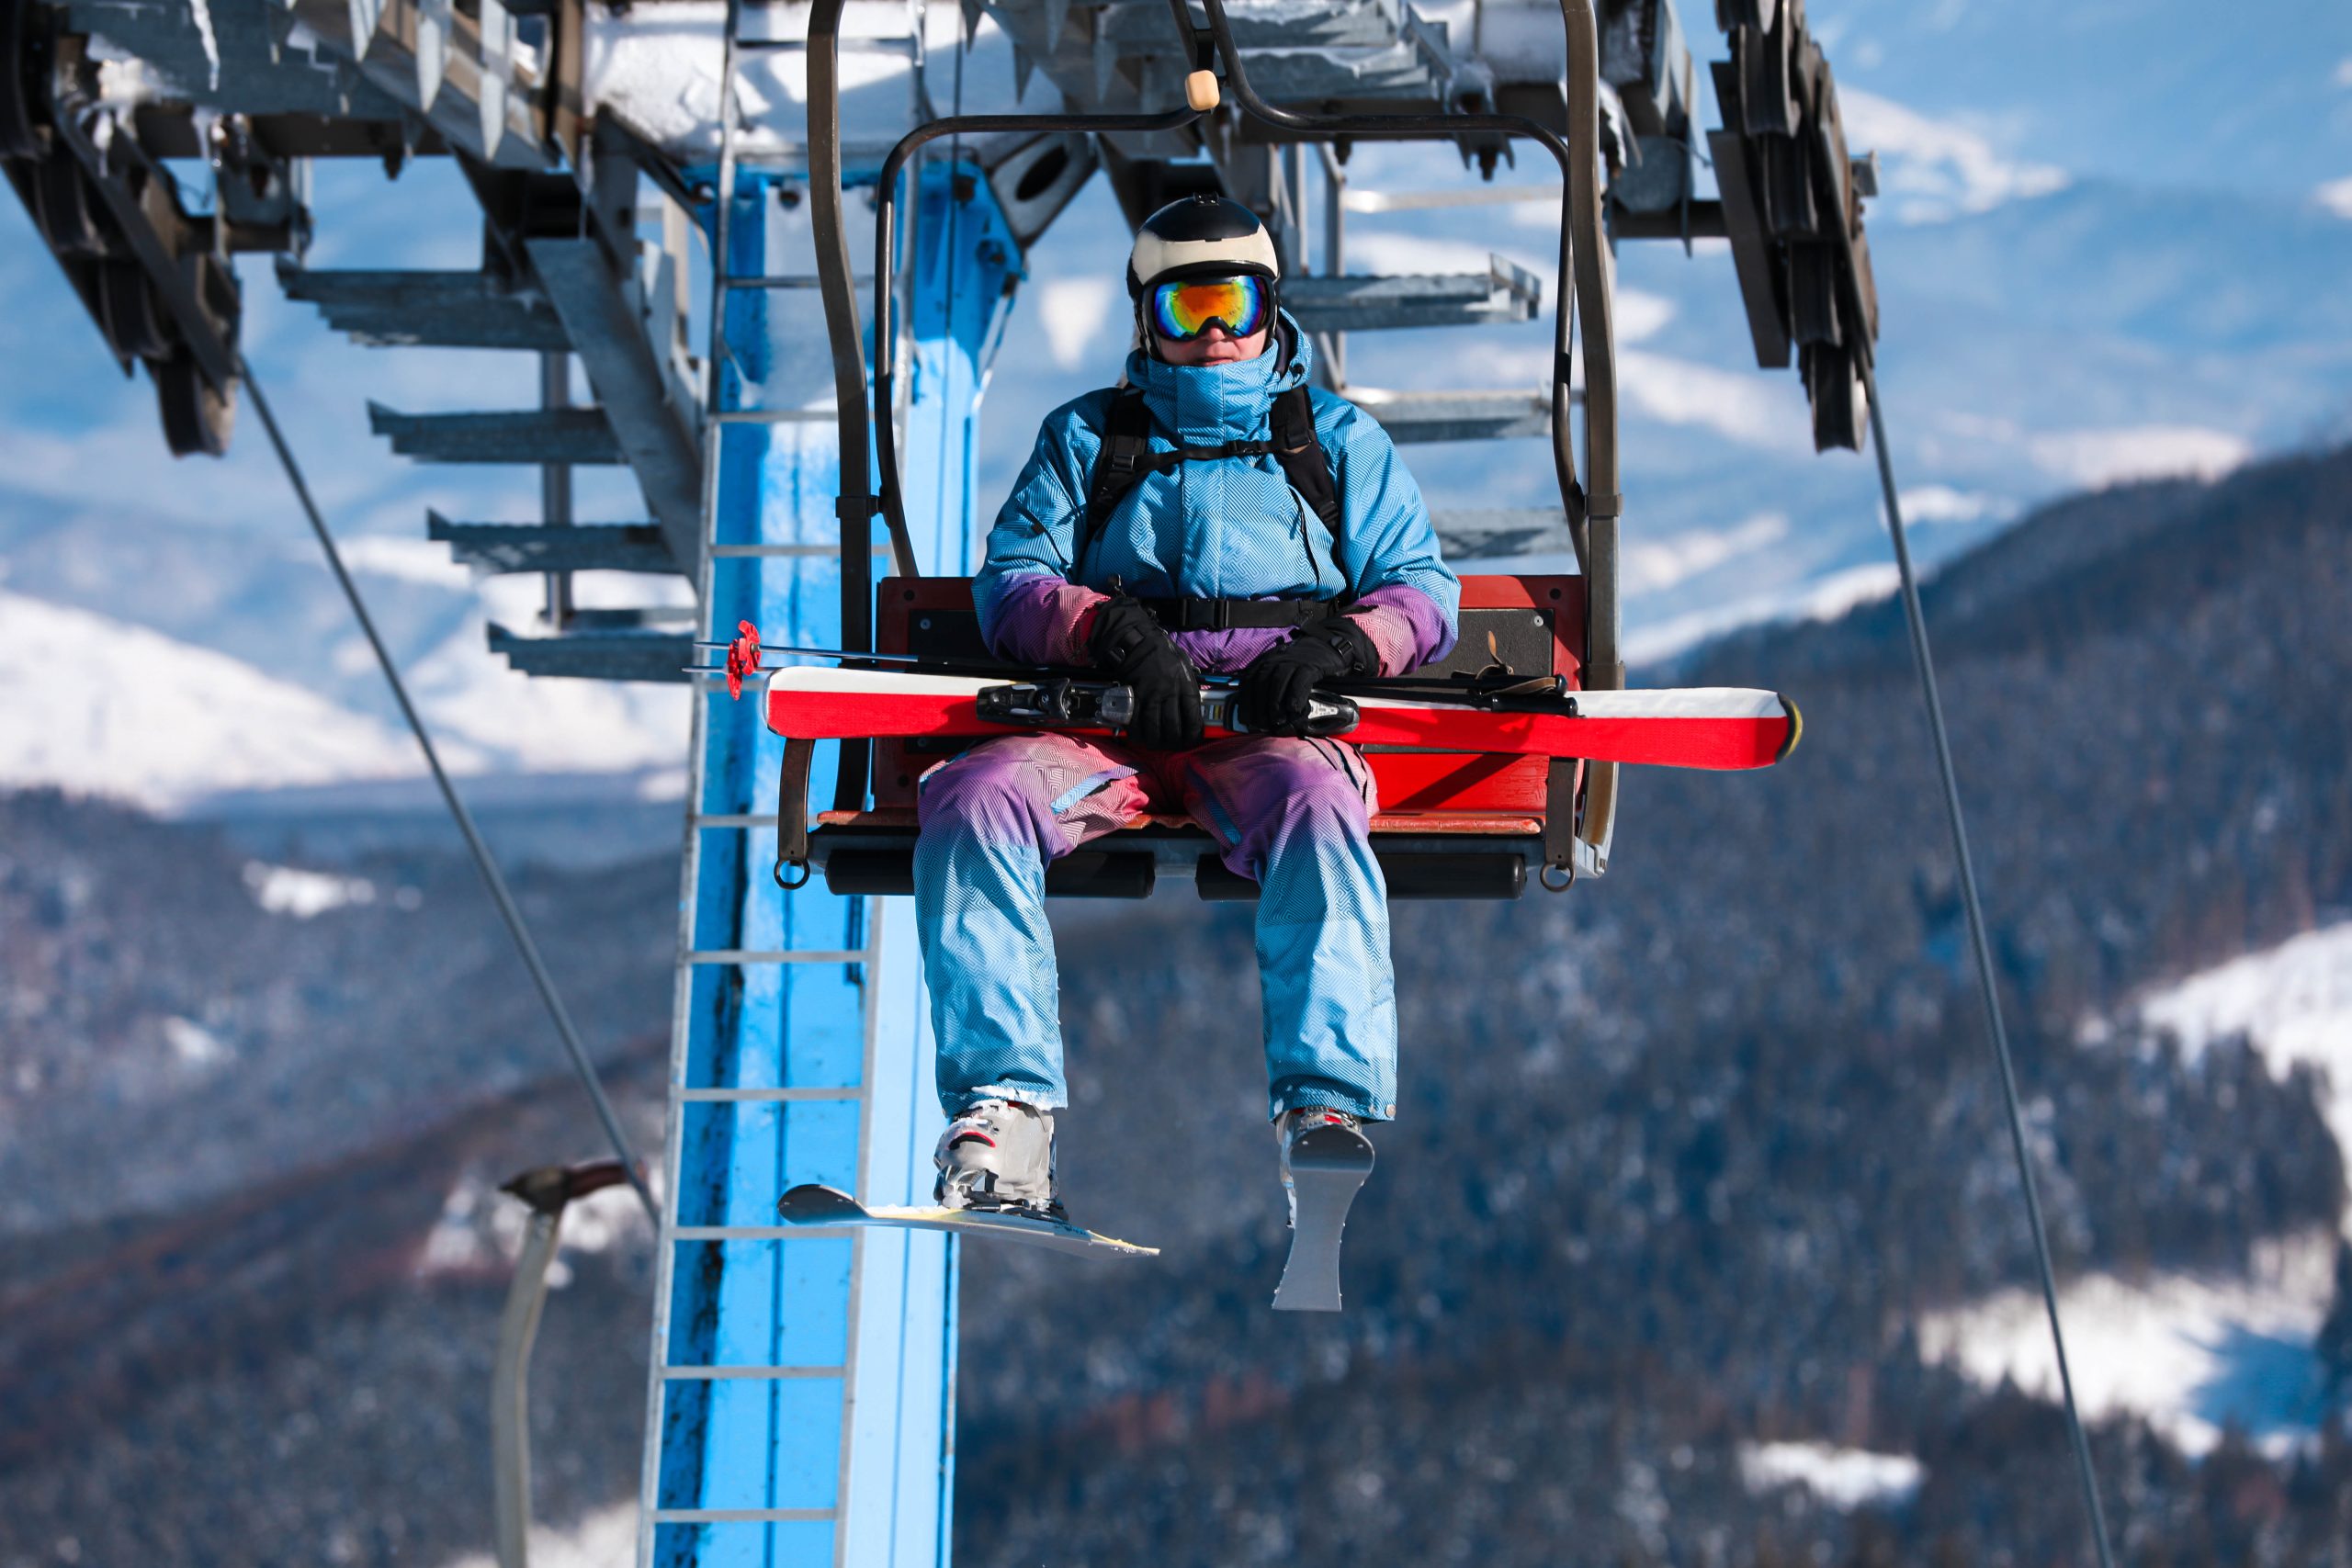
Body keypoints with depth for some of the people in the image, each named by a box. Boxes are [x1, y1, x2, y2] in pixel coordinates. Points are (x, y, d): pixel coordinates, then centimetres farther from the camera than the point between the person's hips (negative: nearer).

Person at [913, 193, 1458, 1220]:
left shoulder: (1339, 440, 24)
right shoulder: (1085, 439, 25)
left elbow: (1422, 592, 13)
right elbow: (1010, 584, 11)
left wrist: (1340, 642, -11)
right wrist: (1115, 629, -12)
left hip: (1273, 726, -1)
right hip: (1105, 728, 2)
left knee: (1315, 802, -39)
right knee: (973, 800, -31)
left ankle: (1325, 1106, -51)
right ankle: (1003, 1110, -39)